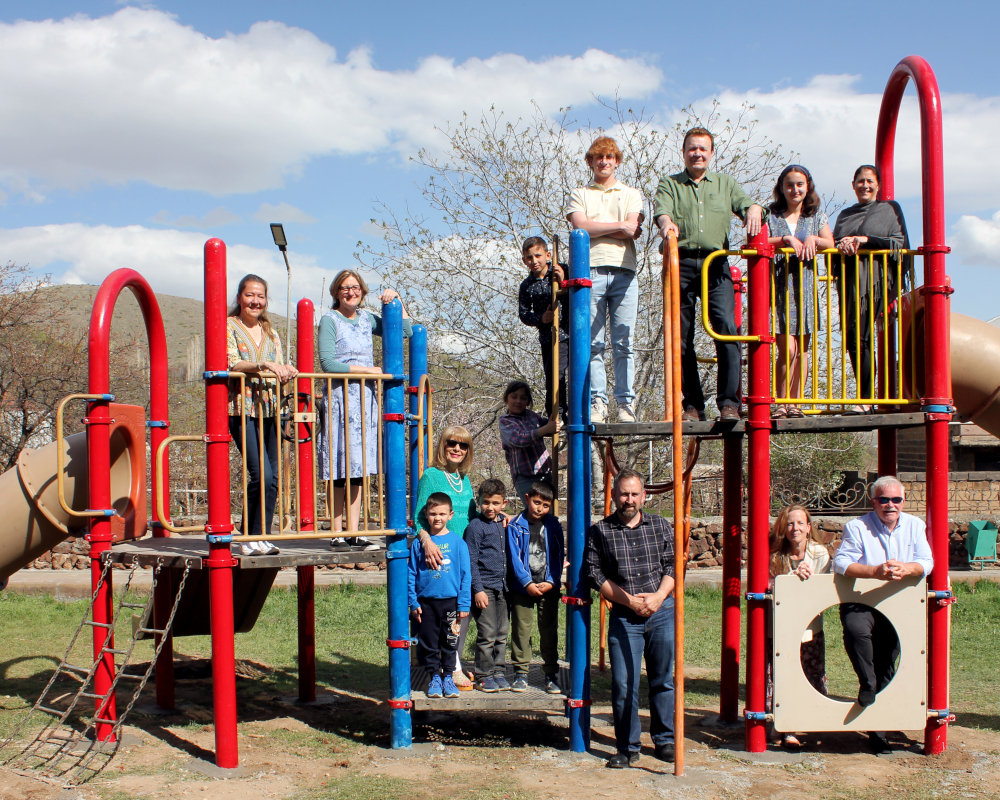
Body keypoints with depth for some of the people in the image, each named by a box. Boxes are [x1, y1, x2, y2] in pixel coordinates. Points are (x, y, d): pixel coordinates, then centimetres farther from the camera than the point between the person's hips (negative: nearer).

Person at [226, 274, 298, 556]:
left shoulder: (271, 332, 19)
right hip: (242, 408, -6)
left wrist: (286, 371, -8)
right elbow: (230, 364, -12)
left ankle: (260, 538, 10)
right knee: (261, 474, -15)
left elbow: (278, 370, 15)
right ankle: (249, 538, -4)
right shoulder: (229, 326, 2)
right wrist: (262, 365, -26)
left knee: (272, 477, 2)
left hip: (269, 408, 6)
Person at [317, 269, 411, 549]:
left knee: (358, 468, 5)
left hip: (365, 399, 6)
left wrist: (395, 300, 9)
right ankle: (337, 533, 0)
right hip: (339, 399, -6)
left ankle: (354, 531, 8)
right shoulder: (330, 320, -4)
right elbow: (328, 363, -12)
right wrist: (368, 369, -10)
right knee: (340, 470, -5)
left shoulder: (366, 319, 13)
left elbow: (406, 330, 18)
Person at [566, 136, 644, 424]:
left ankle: (626, 403, -3)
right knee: (593, 343, -5)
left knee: (623, 343, -4)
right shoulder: (579, 194, 18)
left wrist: (595, 228, -1)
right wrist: (620, 226, -1)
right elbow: (580, 225, -1)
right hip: (590, 270, -1)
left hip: (624, 272, 1)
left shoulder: (631, 194, 21)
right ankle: (597, 403, -3)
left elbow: (634, 231, 3)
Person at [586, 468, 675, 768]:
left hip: (662, 611, 2)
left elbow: (673, 565, 7)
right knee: (623, 684, -3)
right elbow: (595, 574, -2)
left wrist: (658, 597, -10)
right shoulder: (600, 531, 3)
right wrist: (630, 600, -10)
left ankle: (664, 740, 22)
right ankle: (627, 748, 8)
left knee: (663, 679, 8)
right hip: (623, 617, -2)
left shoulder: (660, 526, 9)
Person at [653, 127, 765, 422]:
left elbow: (745, 202, 7)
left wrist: (753, 209, -18)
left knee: (726, 327, -16)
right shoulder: (670, 184, 17)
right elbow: (662, 209, -3)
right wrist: (666, 223, -27)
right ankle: (693, 405, 5)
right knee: (681, 336, -2)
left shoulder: (725, 184, 22)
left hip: (716, 265, 0)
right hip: (681, 264, 0)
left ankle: (729, 402, -14)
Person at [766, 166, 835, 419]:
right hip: (778, 285, -3)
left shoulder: (816, 217, 16)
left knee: (802, 348, 2)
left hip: (805, 286, 3)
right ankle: (782, 402, -3)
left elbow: (829, 244, 7)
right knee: (787, 348, -13)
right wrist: (786, 239, -15)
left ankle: (796, 403, 8)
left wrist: (813, 240, -12)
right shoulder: (770, 215, 8)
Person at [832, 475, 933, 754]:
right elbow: (841, 562, -13)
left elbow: (926, 562, -2)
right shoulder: (857, 527, -2)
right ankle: (867, 684, -11)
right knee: (855, 628, -35)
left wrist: (905, 569, -26)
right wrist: (875, 571, -28)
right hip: (861, 602, -3)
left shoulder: (915, 526, 9)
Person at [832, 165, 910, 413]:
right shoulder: (845, 214, 25)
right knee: (853, 338, -1)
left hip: (876, 279, -5)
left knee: (860, 337, -15)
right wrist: (842, 245, -4)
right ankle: (868, 395, 5)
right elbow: (833, 242, 20)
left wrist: (865, 240, -11)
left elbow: (899, 243, 0)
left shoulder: (890, 208, 11)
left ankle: (865, 400, -12)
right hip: (850, 280, 5)